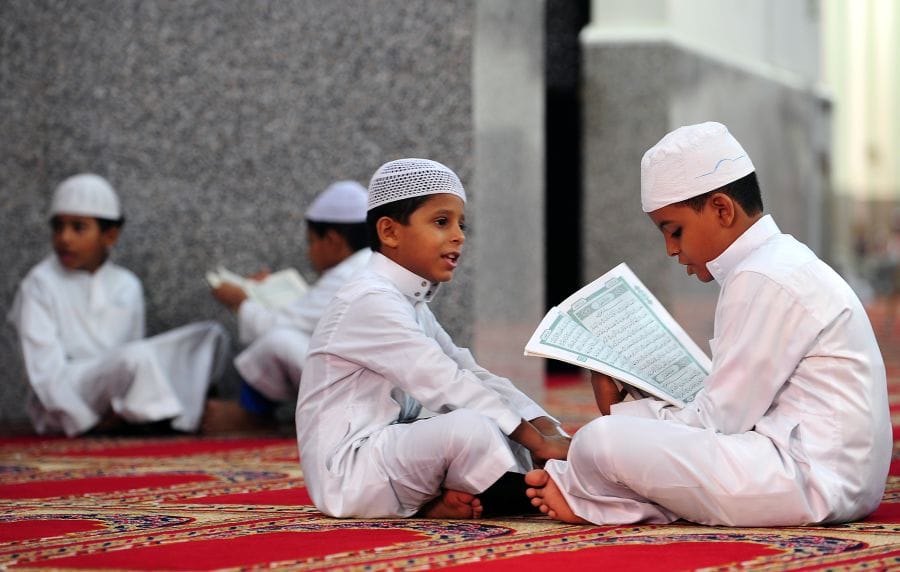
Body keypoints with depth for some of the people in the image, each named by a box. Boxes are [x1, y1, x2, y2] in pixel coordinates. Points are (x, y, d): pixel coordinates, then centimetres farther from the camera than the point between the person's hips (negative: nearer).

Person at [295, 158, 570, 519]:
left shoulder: (413, 306, 17)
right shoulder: (372, 301, -15)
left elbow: (474, 376, 10)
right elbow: (445, 385, -23)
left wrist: (549, 431, -4)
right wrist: (536, 441, -24)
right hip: (347, 472, -10)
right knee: (472, 429, -31)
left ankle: (445, 502, -11)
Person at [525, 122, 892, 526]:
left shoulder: (760, 280, -12)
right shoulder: (785, 263, 20)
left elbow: (718, 420, -14)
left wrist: (621, 413, -3)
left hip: (811, 481, -11)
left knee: (602, 440, -18)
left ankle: (585, 494, 12)